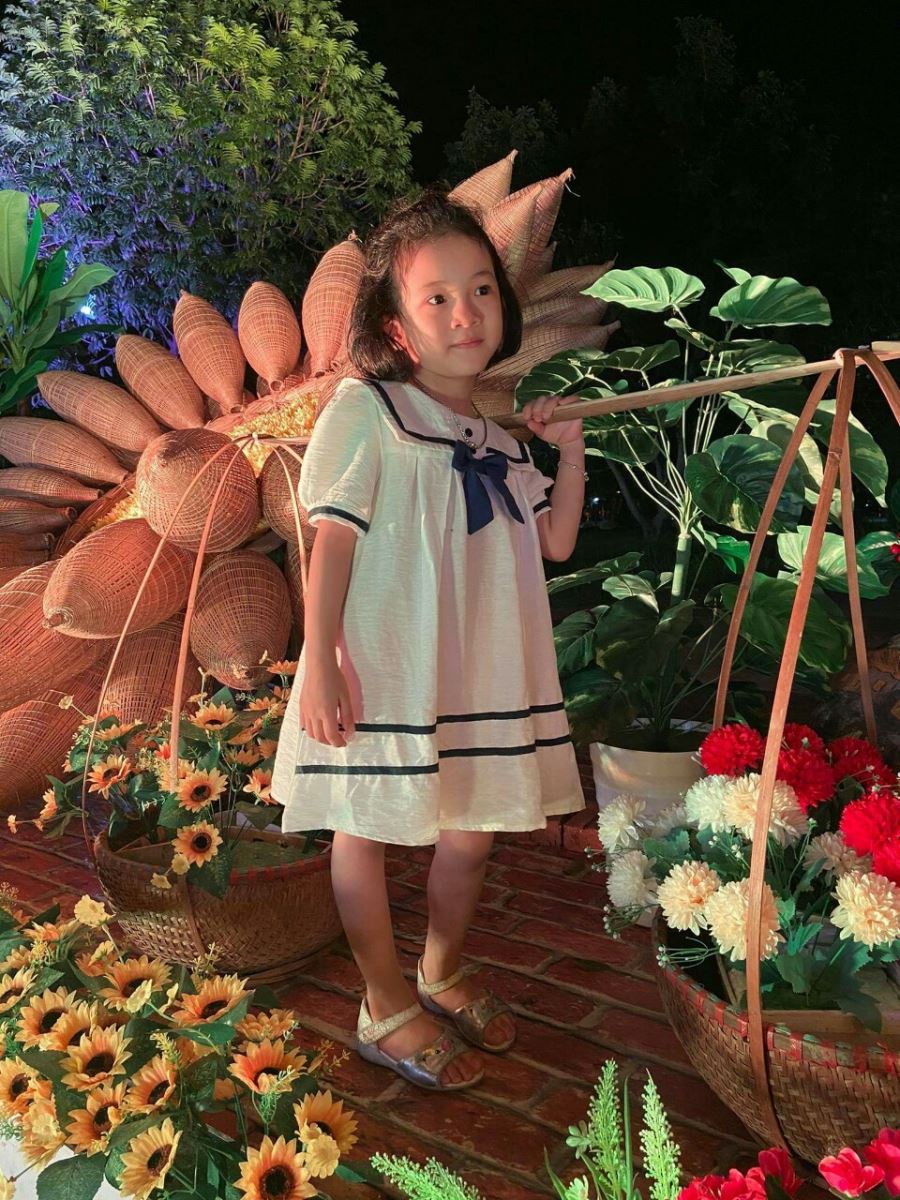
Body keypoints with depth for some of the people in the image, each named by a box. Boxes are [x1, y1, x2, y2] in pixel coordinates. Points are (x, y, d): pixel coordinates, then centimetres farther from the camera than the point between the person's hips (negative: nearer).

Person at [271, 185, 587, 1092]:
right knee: (366, 830, 7)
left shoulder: (499, 439, 14)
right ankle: (388, 1008, 27)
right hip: (384, 675, -6)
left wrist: (570, 454, 7)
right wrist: (321, 661, -16)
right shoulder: (365, 407, -6)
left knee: (471, 830, 16)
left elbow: (555, 541, 16)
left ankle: (442, 975, 40)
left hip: (479, 674, 7)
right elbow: (332, 538, -11)